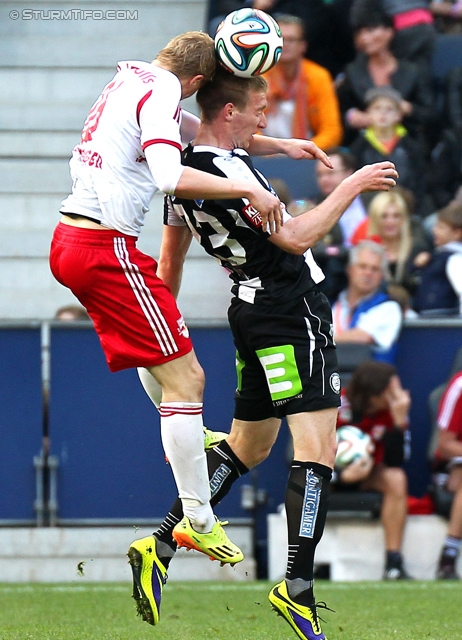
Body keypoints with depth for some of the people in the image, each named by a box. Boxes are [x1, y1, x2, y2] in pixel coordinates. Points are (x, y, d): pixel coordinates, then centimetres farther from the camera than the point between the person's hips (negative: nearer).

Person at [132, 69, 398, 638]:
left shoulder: (185, 169, 10)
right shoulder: (224, 170, -20)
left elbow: (169, 262, 20)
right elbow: (294, 238, -22)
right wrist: (351, 186, -13)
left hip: (254, 314, 10)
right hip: (293, 316, -10)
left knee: (246, 448, 17)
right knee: (317, 450, -11)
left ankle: (161, 545, 12)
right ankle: (298, 586, -16)